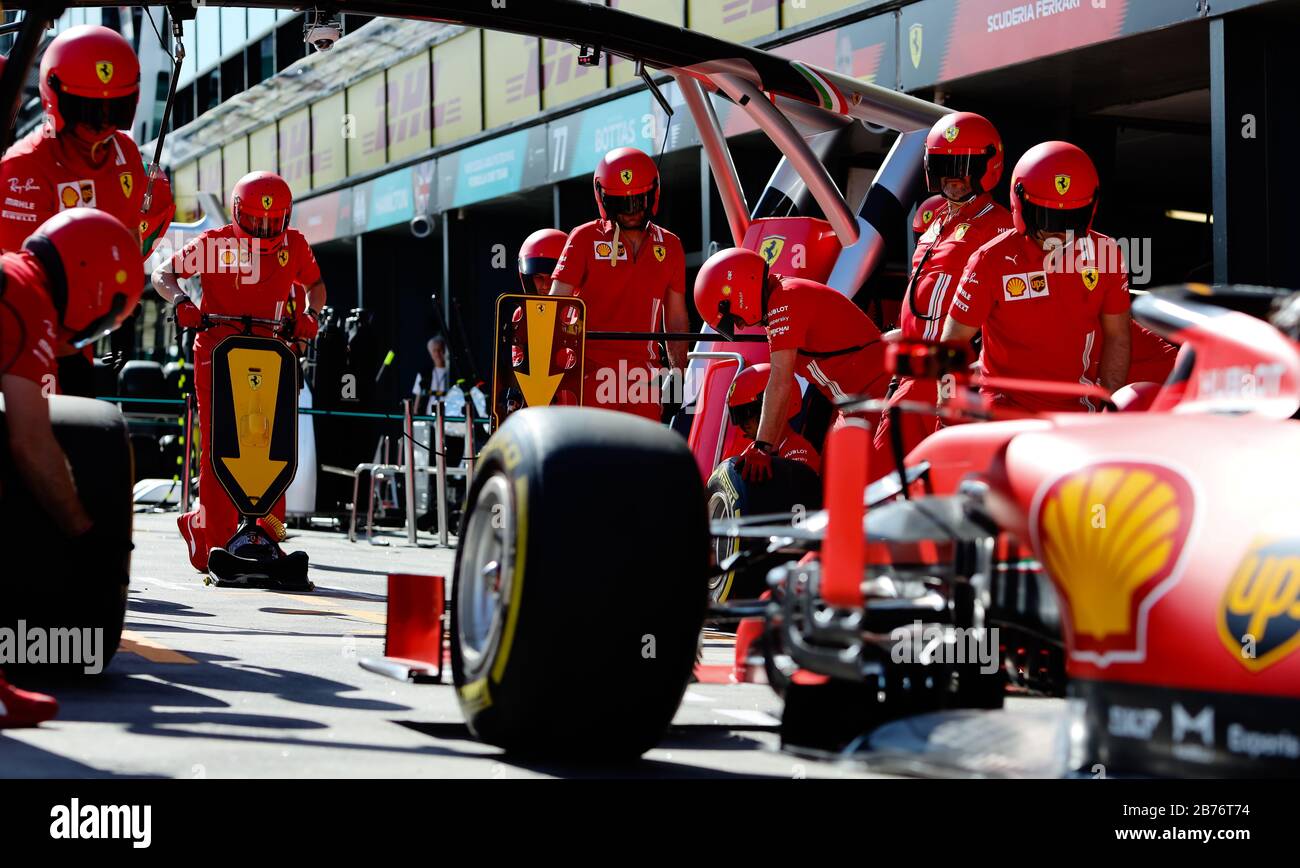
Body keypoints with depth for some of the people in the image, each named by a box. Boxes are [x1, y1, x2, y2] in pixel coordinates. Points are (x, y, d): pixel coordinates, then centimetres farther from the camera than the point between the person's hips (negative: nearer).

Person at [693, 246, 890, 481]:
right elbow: (782, 383, 13)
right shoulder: (782, 299, 14)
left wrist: (762, 446, -21)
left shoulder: (784, 300, -15)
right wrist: (770, 447, 10)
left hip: (878, 390, -10)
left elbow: (780, 384, -21)